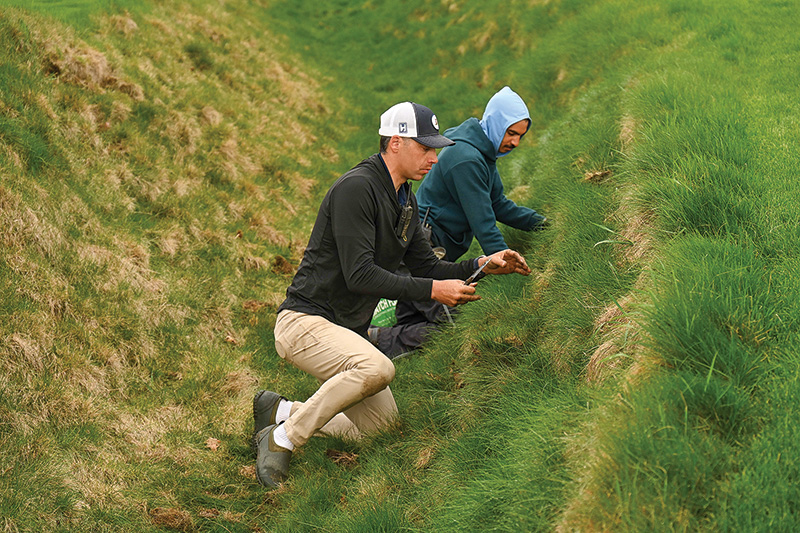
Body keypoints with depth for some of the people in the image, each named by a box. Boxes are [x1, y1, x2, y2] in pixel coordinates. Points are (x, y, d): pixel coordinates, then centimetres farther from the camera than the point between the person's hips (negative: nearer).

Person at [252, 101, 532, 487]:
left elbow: (426, 266, 16)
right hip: (305, 322, -10)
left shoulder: (405, 199, 12)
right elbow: (360, 275, -25)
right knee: (377, 368, -35)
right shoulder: (357, 187, -18)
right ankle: (281, 439, -19)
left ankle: (281, 411, 18)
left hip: (348, 330, 10)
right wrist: (433, 290, -25)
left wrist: (482, 265, 1)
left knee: (382, 424, 6)